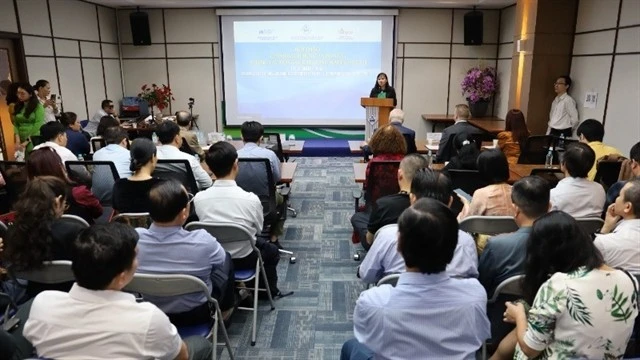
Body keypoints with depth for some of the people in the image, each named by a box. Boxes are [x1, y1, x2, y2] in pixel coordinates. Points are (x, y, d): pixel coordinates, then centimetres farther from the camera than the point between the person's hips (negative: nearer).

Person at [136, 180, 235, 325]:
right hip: (197, 313, -2)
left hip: (152, 314, 3)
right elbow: (221, 260, -10)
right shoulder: (202, 241, -33)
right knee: (226, 259, 18)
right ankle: (225, 309, 40)